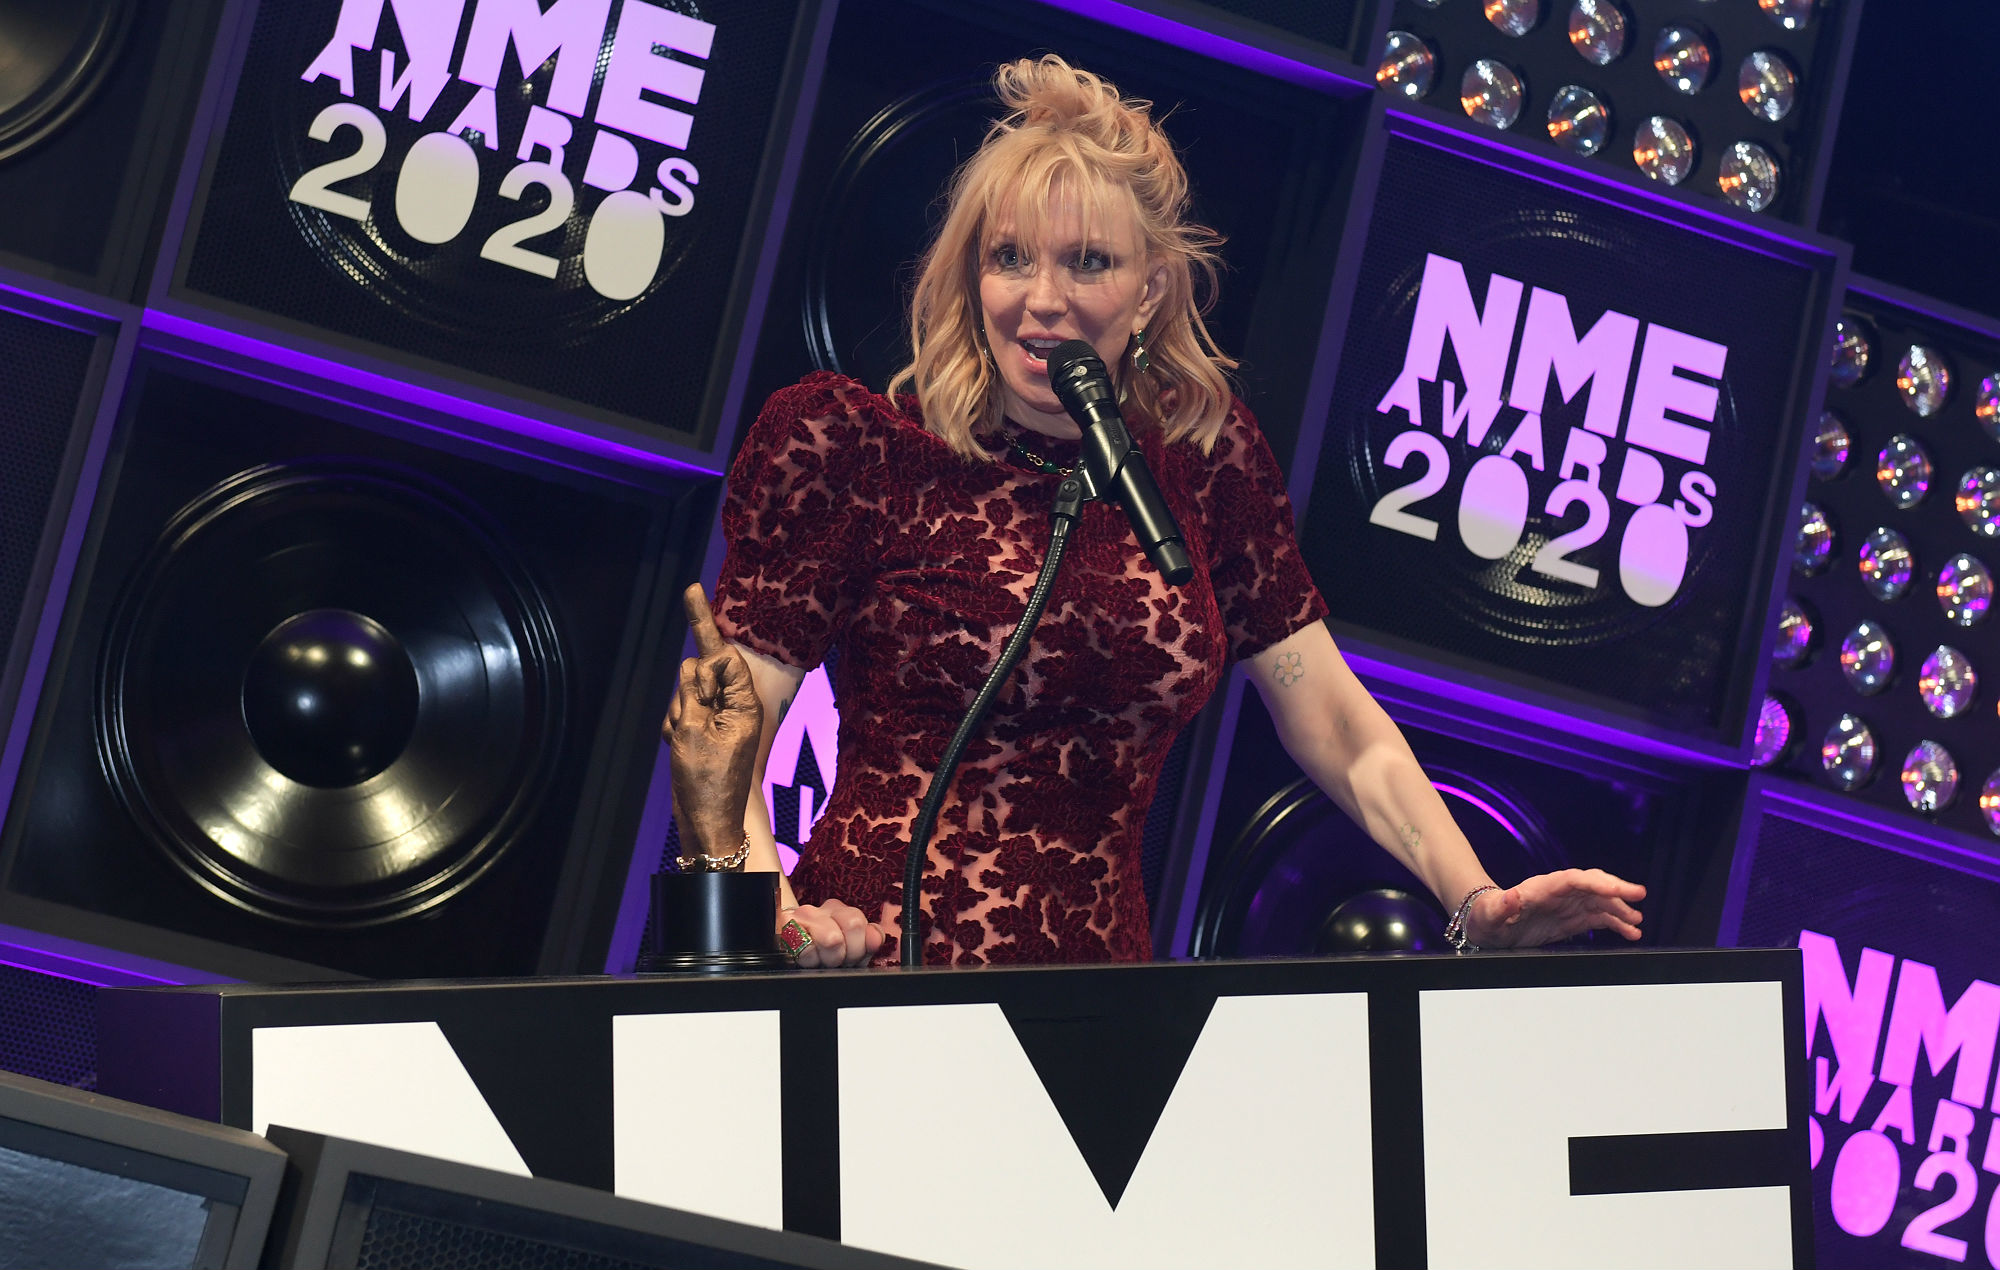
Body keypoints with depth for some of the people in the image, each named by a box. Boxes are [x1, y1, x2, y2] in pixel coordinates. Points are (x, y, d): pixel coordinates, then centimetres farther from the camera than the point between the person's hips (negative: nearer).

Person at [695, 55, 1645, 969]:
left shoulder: (1203, 461, 11)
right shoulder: (855, 450, -1)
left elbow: (1335, 727, 12)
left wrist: (1477, 903, -1)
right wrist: (773, 913, -24)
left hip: (1099, 1001, 5)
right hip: (873, 981, -5)